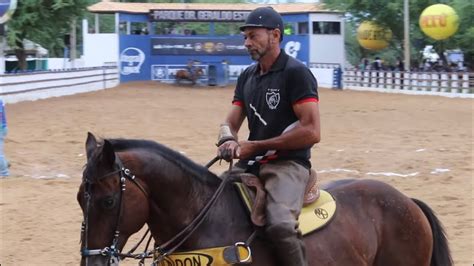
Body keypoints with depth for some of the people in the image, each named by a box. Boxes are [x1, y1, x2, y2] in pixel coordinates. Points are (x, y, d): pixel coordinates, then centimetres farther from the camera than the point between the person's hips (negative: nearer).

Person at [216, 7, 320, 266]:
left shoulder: (296, 72, -8)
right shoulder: (247, 76, 14)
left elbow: (311, 132, -15)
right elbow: (230, 123, 17)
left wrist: (255, 146, -14)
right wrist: (228, 140, -10)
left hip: (287, 163, -8)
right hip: (250, 165, 8)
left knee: (279, 224, -33)